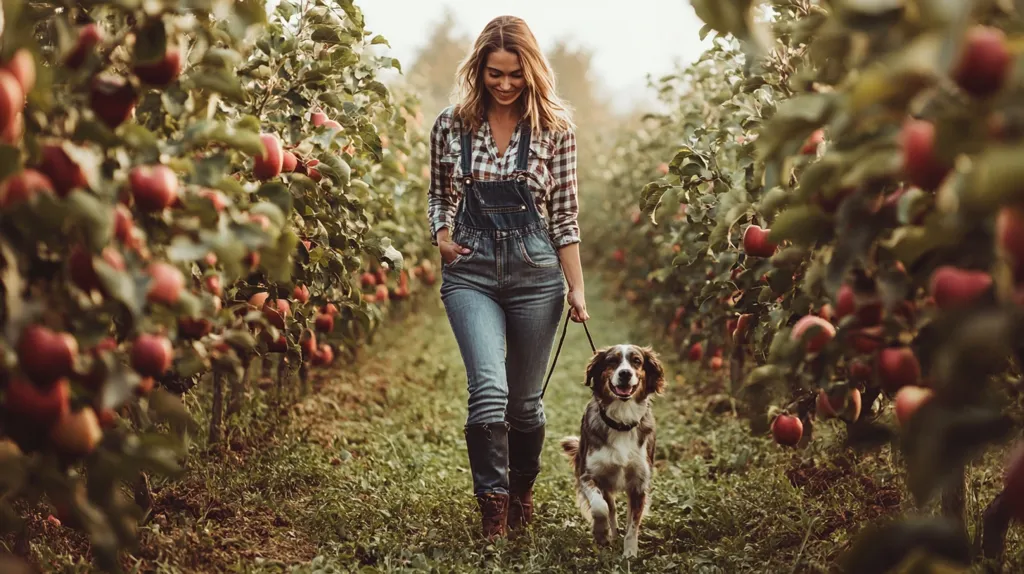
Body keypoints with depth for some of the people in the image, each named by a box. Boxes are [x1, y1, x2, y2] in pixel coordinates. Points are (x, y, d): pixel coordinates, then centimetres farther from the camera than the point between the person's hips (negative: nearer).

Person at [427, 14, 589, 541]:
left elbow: (564, 213, 1)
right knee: (489, 388, -17)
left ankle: (521, 494, 34)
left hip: (536, 269, 0)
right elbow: (438, 194, 16)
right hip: (470, 270, 0)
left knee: (526, 399, 10)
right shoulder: (451, 125, 2)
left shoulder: (555, 127, -1)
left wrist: (576, 288, -1)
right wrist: (440, 234, -4)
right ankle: (492, 505, -3)